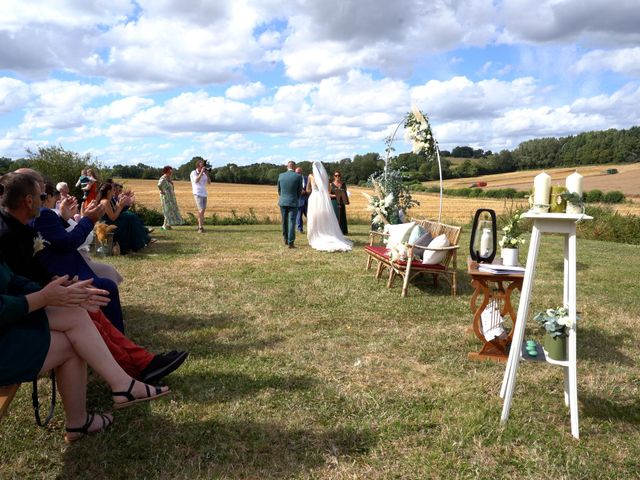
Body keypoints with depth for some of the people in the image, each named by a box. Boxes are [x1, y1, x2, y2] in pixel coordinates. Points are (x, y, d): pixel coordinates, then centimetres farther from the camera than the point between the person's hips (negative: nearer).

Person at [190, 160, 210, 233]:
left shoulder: (204, 174, 11)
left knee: (202, 211, 11)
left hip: (204, 194, 7)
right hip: (197, 194, -7)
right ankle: (201, 228, -18)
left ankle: (200, 226, 21)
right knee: (201, 210, -17)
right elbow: (196, 181, -23)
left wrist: (206, 173, -6)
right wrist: (201, 172, -21)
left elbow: (209, 182, 3)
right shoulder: (193, 173, -6)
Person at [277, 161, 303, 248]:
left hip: (283, 202, 3)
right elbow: (300, 190, 1)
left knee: (284, 222, 16)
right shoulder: (298, 176, -7)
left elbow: (279, 189, 10)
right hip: (293, 202, -3)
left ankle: (286, 240, 28)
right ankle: (290, 242, -7)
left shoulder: (281, 175, 0)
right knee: (292, 222, -2)